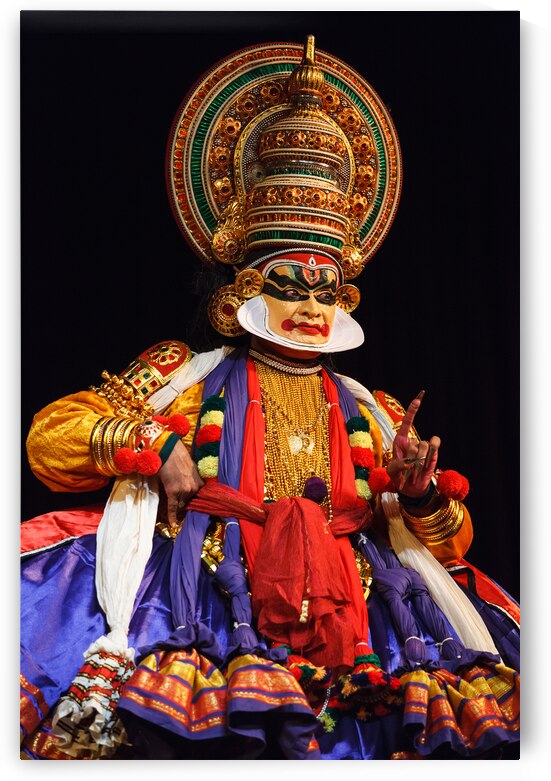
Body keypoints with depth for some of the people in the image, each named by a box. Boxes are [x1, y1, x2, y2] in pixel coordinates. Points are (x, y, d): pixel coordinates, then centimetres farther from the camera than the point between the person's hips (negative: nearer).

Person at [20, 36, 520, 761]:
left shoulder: (371, 413, 25)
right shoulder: (188, 377, 18)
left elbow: (450, 544, 23)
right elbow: (49, 437, 13)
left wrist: (423, 490, 1)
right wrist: (152, 447, -3)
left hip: (347, 611, 3)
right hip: (212, 606, -3)